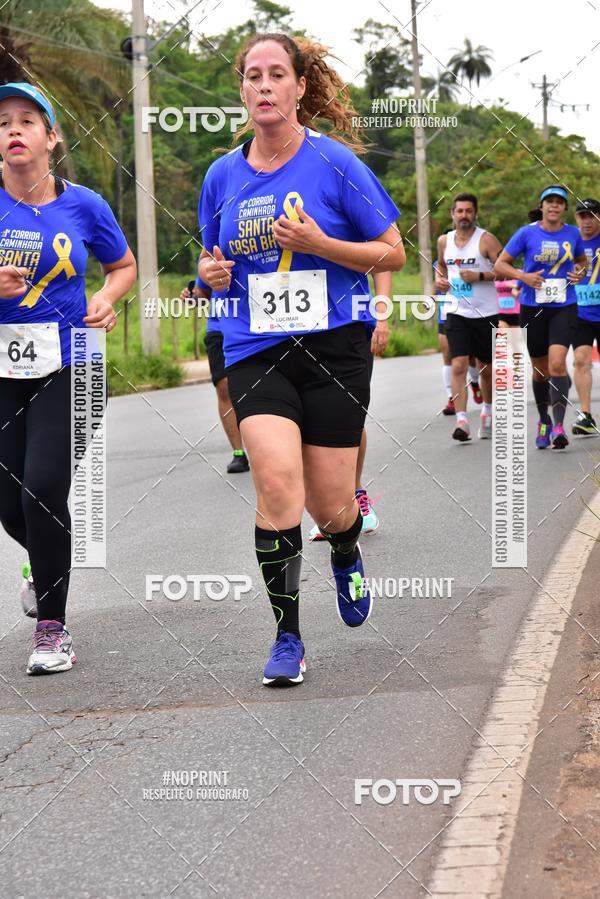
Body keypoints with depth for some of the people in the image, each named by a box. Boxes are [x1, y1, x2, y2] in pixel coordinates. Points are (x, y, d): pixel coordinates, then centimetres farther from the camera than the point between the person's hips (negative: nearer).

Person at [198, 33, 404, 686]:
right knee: (277, 478, -20)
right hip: (255, 352, 2)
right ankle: (287, 637, -6)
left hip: (334, 345, -2)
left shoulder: (334, 162, -4)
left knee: (330, 507, 2)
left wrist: (318, 243, -16)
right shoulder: (223, 175, 7)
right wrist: (213, 273, -2)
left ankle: (346, 556, 42)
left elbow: (392, 253, -1)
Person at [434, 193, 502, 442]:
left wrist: (480, 276, -21)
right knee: (458, 365, -13)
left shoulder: (486, 240, -8)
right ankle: (462, 421, -18)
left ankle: (487, 412, 36)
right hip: (457, 314, 2)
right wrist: (440, 279, 7)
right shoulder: (444, 241, 7)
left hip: (486, 314, -2)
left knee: (486, 368, 12)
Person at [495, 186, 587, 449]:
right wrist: (522, 275, -16)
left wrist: (580, 272, 0)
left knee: (557, 363, -18)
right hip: (533, 308, 0)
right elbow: (500, 265, 1)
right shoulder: (527, 233, -3)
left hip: (564, 308, 0)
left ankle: (559, 425, -18)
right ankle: (543, 421, 29)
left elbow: (582, 260, 22)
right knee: (540, 369, 9)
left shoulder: (573, 234, 3)